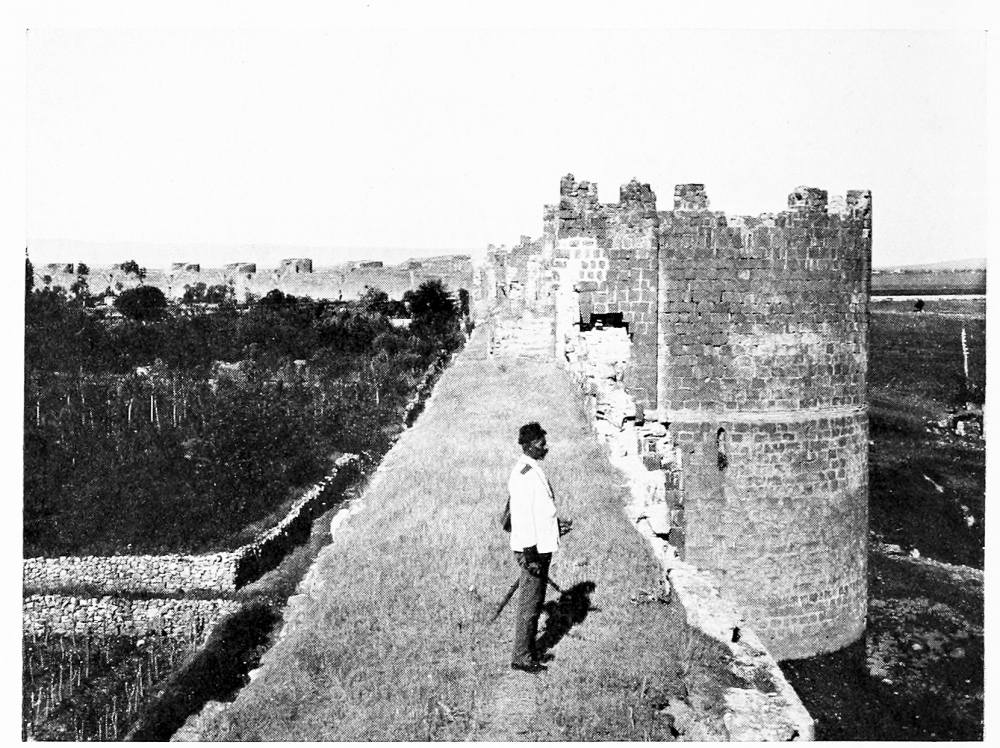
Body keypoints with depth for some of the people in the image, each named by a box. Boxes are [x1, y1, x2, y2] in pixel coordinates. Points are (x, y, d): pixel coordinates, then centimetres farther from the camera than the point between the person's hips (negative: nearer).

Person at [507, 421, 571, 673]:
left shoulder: (534, 470, 13)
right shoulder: (523, 474, -19)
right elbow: (522, 517, -22)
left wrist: (555, 524, 14)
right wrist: (530, 554, -22)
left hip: (542, 546, 10)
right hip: (531, 549, -10)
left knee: (535, 602, 17)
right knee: (529, 605, -2)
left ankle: (529, 651, 27)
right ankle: (522, 657, 6)